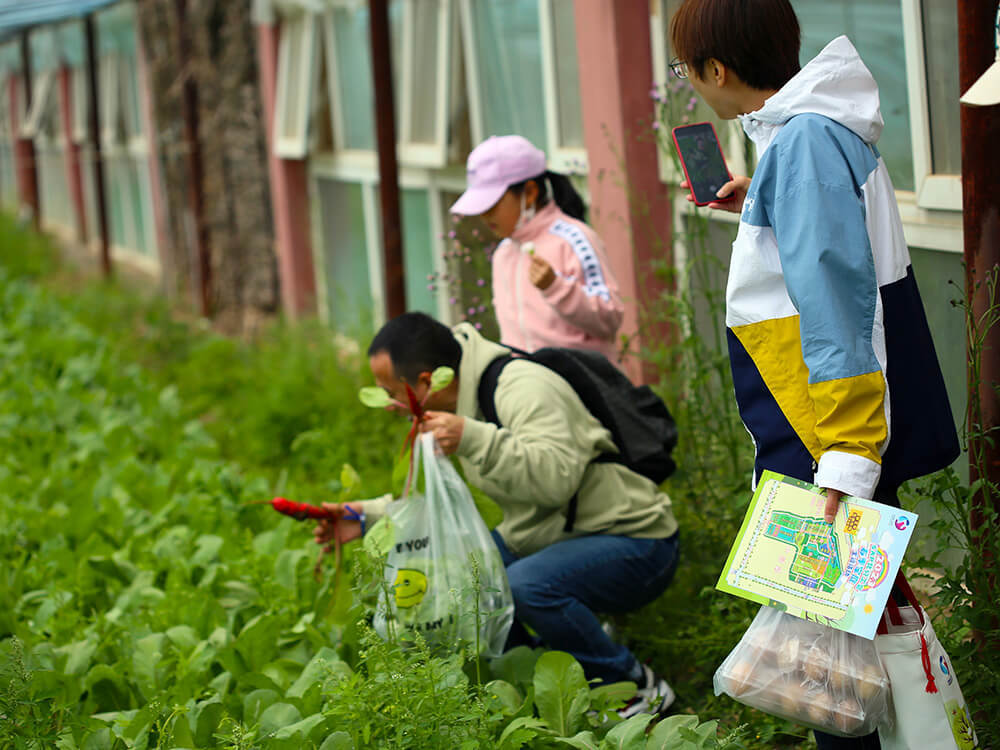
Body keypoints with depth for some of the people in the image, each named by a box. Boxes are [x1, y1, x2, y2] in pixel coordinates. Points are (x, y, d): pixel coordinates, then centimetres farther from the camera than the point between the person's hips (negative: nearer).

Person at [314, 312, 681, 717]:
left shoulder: (522, 388, -22)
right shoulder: (464, 397, 8)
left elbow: (558, 475, -37)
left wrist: (474, 440, -43)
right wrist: (367, 516, 12)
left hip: (632, 544, -9)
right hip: (551, 540, 9)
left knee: (526, 585, -35)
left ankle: (639, 687, -13)